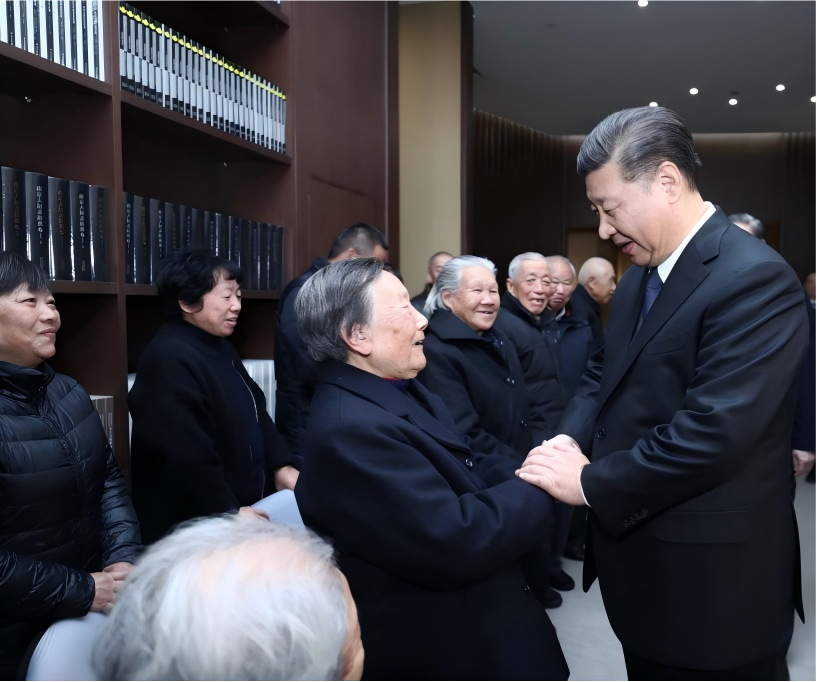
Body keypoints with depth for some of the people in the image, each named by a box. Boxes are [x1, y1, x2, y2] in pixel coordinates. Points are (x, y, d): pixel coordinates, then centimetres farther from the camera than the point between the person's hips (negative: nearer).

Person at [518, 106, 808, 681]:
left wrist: (590, 484, -20)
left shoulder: (754, 278, -21)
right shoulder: (640, 276, 8)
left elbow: (713, 432, -28)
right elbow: (605, 372, 14)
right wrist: (572, 439, -6)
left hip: (710, 583, -8)